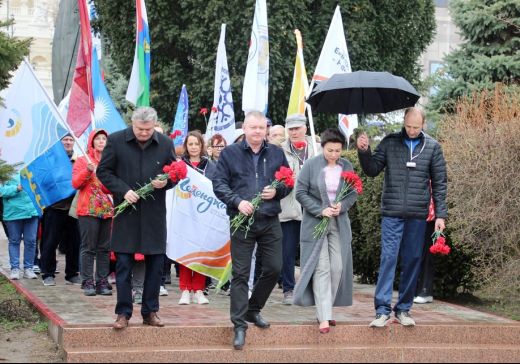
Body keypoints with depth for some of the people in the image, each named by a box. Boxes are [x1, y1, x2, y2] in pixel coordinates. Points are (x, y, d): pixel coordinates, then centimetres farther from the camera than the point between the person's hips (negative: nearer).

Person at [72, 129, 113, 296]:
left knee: (104, 248, 2)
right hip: (88, 210, -3)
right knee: (88, 248, -5)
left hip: (107, 210, 4)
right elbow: (75, 183, -2)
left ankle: (102, 283, 5)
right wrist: (88, 171, -15)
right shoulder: (83, 161, 7)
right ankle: (88, 283, -4)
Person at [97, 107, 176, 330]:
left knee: (155, 265, 5)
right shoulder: (116, 141, -3)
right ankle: (123, 313, 7)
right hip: (125, 212, -2)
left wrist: (165, 182, -12)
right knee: (123, 265, 0)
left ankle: (150, 312, 16)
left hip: (154, 214, 2)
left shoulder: (165, 144, 3)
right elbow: (103, 171, 1)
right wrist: (123, 191, -13)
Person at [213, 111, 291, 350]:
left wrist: (277, 191, -8)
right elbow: (219, 184, -3)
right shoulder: (230, 153, 1)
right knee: (240, 274, -2)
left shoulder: (276, 154, 9)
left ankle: (253, 310, 29)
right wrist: (238, 201, -17)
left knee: (273, 269, 7)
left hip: (270, 221, 3)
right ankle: (239, 325, 2)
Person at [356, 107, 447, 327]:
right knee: (388, 258, -6)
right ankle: (382, 310, -5)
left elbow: (439, 183, 7)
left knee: (412, 261, 6)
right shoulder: (389, 142, 4)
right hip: (392, 213, -1)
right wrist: (364, 152, -13)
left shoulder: (432, 147, 5)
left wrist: (440, 214, 3)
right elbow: (372, 170, 5)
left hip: (418, 215, 1)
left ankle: (404, 309, 15)